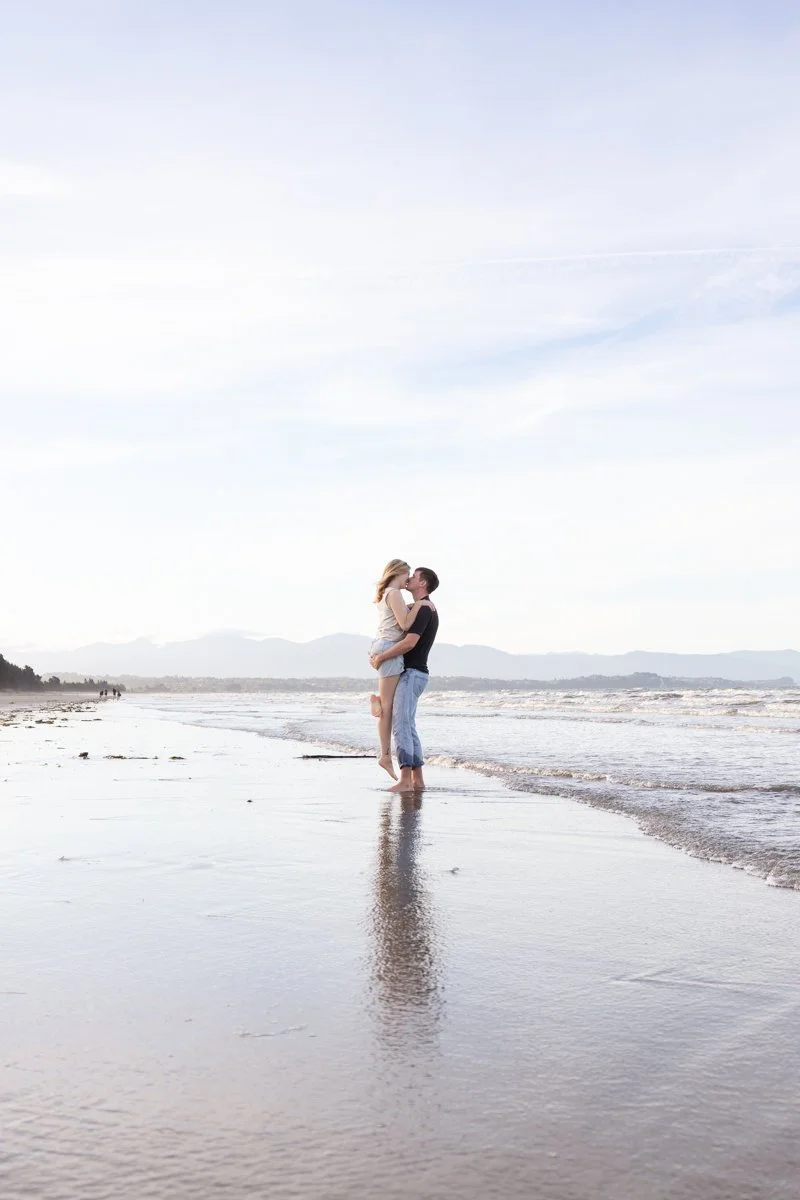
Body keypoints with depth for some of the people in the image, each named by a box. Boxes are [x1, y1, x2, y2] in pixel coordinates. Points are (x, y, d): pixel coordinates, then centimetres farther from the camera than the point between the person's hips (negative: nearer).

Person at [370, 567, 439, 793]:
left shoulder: (423, 607, -14)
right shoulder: (427, 609, 21)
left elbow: (409, 643, -25)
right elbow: (405, 642, 25)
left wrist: (381, 657, -15)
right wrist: (380, 654, 11)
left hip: (411, 674, -11)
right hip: (411, 674, 11)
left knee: (401, 725, -16)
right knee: (408, 727, 10)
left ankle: (405, 781, -22)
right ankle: (417, 780, 10)